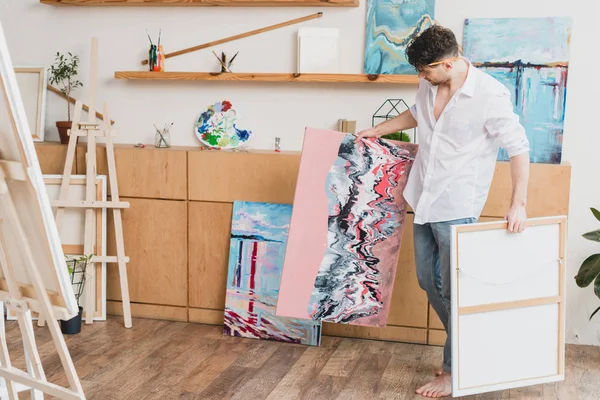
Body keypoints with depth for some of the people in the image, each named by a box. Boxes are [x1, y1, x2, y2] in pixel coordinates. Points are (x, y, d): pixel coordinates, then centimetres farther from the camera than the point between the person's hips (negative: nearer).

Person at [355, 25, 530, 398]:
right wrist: (377, 130, 29)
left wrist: (518, 203, -20)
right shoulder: (430, 87, 2)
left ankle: (455, 370, 14)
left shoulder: (490, 94, -18)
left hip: (456, 208, -8)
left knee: (453, 290, -1)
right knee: (428, 280, 15)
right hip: (426, 201, 8)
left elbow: (519, 148, -15)